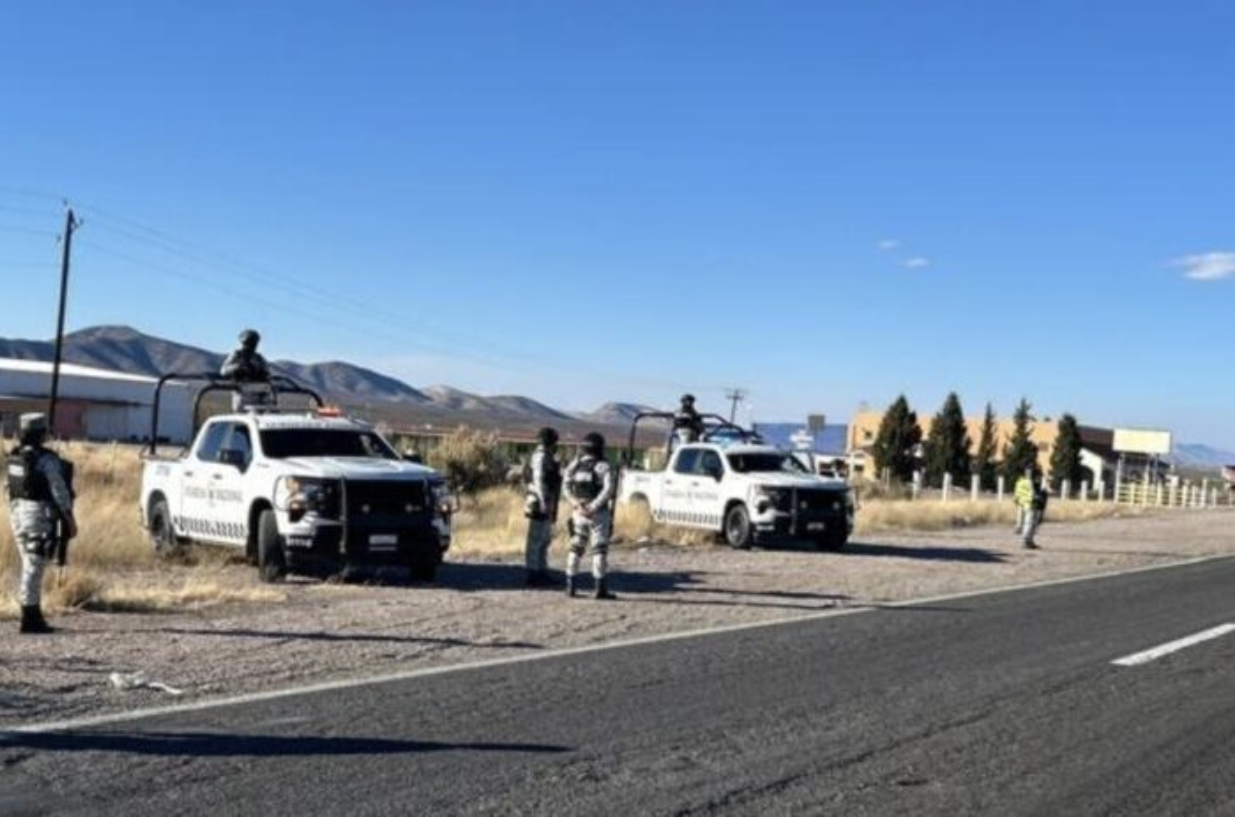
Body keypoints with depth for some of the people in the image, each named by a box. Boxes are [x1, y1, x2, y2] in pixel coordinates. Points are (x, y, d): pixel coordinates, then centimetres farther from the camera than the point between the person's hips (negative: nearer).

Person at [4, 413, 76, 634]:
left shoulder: (13, 458, 9)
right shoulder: (46, 460, -15)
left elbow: (10, 487, 12)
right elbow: (59, 491, -14)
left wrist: (16, 514, 19)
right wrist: (70, 519, -8)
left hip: (18, 513, 8)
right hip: (39, 515, -8)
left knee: (30, 567, 16)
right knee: (33, 568, -4)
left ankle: (34, 616, 21)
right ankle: (30, 619, -1)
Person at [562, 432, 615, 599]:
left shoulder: (575, 464, 5)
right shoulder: (603, 466, -9)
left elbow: (566, 486, -5)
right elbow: (609, 488, -23)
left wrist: (576, 503, -13)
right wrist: (594, 506, -23)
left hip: (579, 513, 4)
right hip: (598, 514, -4)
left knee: (576, 548, 12)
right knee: (599, 550, -1)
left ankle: (571, 586, 11)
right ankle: (600, 588, -3)